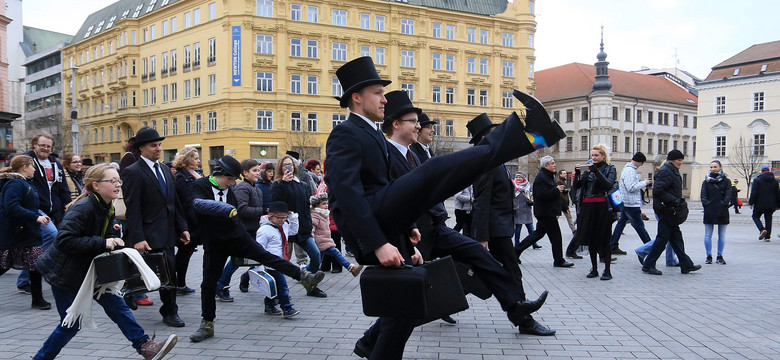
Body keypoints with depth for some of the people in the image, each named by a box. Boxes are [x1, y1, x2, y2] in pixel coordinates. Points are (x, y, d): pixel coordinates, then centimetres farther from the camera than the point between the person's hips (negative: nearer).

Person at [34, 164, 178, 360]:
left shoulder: (107, 208, 3)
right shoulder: (83, 207, -24)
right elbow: (64, 241, -31)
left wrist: (112, 239, -5)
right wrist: (102, 242, -32)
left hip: (88, 270, 8)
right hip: (65, 272, -8)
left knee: (116, 305, 0)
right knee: (71, 323, 2)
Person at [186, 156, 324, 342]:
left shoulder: (230, 190, 7)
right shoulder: (199, 186, -9)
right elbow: (198, 204, -31)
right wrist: (227, 209, -42)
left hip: (237, 236, 3)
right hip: (215, 243, -3)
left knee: (267, 256, -5)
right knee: (209, 283, 3)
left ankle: (304, 277, -5)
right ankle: (207, 324, 15)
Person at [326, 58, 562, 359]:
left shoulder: (374, 135, 24)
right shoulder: (345, 134, -6)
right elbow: (347, 193, -20)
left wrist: (407, 238, 22)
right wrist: (378, 244, -27)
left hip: (386, 224, 11)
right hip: (365, 223, -11)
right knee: (433, 171, -26)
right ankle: (524, 134, -33)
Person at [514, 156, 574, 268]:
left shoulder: (548, 176, 18)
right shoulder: (541, 178, -17)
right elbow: (542, 194, -27)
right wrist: (557, 190, -20)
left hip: (545, 212, 11)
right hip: (546, 212, -11)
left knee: (538, 233, 14)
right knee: (556, 236, -3)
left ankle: (517, 250, 17)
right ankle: (559, 261, 6)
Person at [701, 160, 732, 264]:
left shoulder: (726, 181, 5)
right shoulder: (706, 181, 8)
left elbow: (728, 195, -2)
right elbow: (703, 195, 3)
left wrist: (724, 204, -14)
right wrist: (706, 203, -11)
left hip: (722, 212, -1)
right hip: (709, 212, 1)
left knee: (722, 235, 7)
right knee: (708, 235, 3)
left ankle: (720, 256, 16)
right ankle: (709, 256, 12)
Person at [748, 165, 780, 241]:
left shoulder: (757, 180, -6)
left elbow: (754, 193, -12)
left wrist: (751, 203, -7)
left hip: (760, 204, -4)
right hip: (771, 205, 4)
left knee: (755, 216, 10)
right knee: (768, 219, 11)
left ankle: (762, 229, -15)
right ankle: (767, 236, 9)